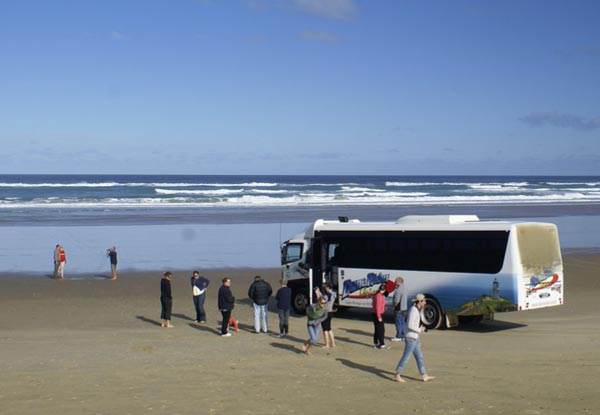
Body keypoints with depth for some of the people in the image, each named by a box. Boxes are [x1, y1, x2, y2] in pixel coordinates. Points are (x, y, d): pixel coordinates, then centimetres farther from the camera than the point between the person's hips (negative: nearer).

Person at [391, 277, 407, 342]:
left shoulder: (399, 290, -21)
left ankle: (398, 337, 1)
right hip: (404, 308, 10)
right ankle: (403, 336, 18)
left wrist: (394, 305, -7)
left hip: (399, 309, -10)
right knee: (403, 323, 13)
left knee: (398, 323, -3)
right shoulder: (404, 289, 13)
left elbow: (396, 300, -24)